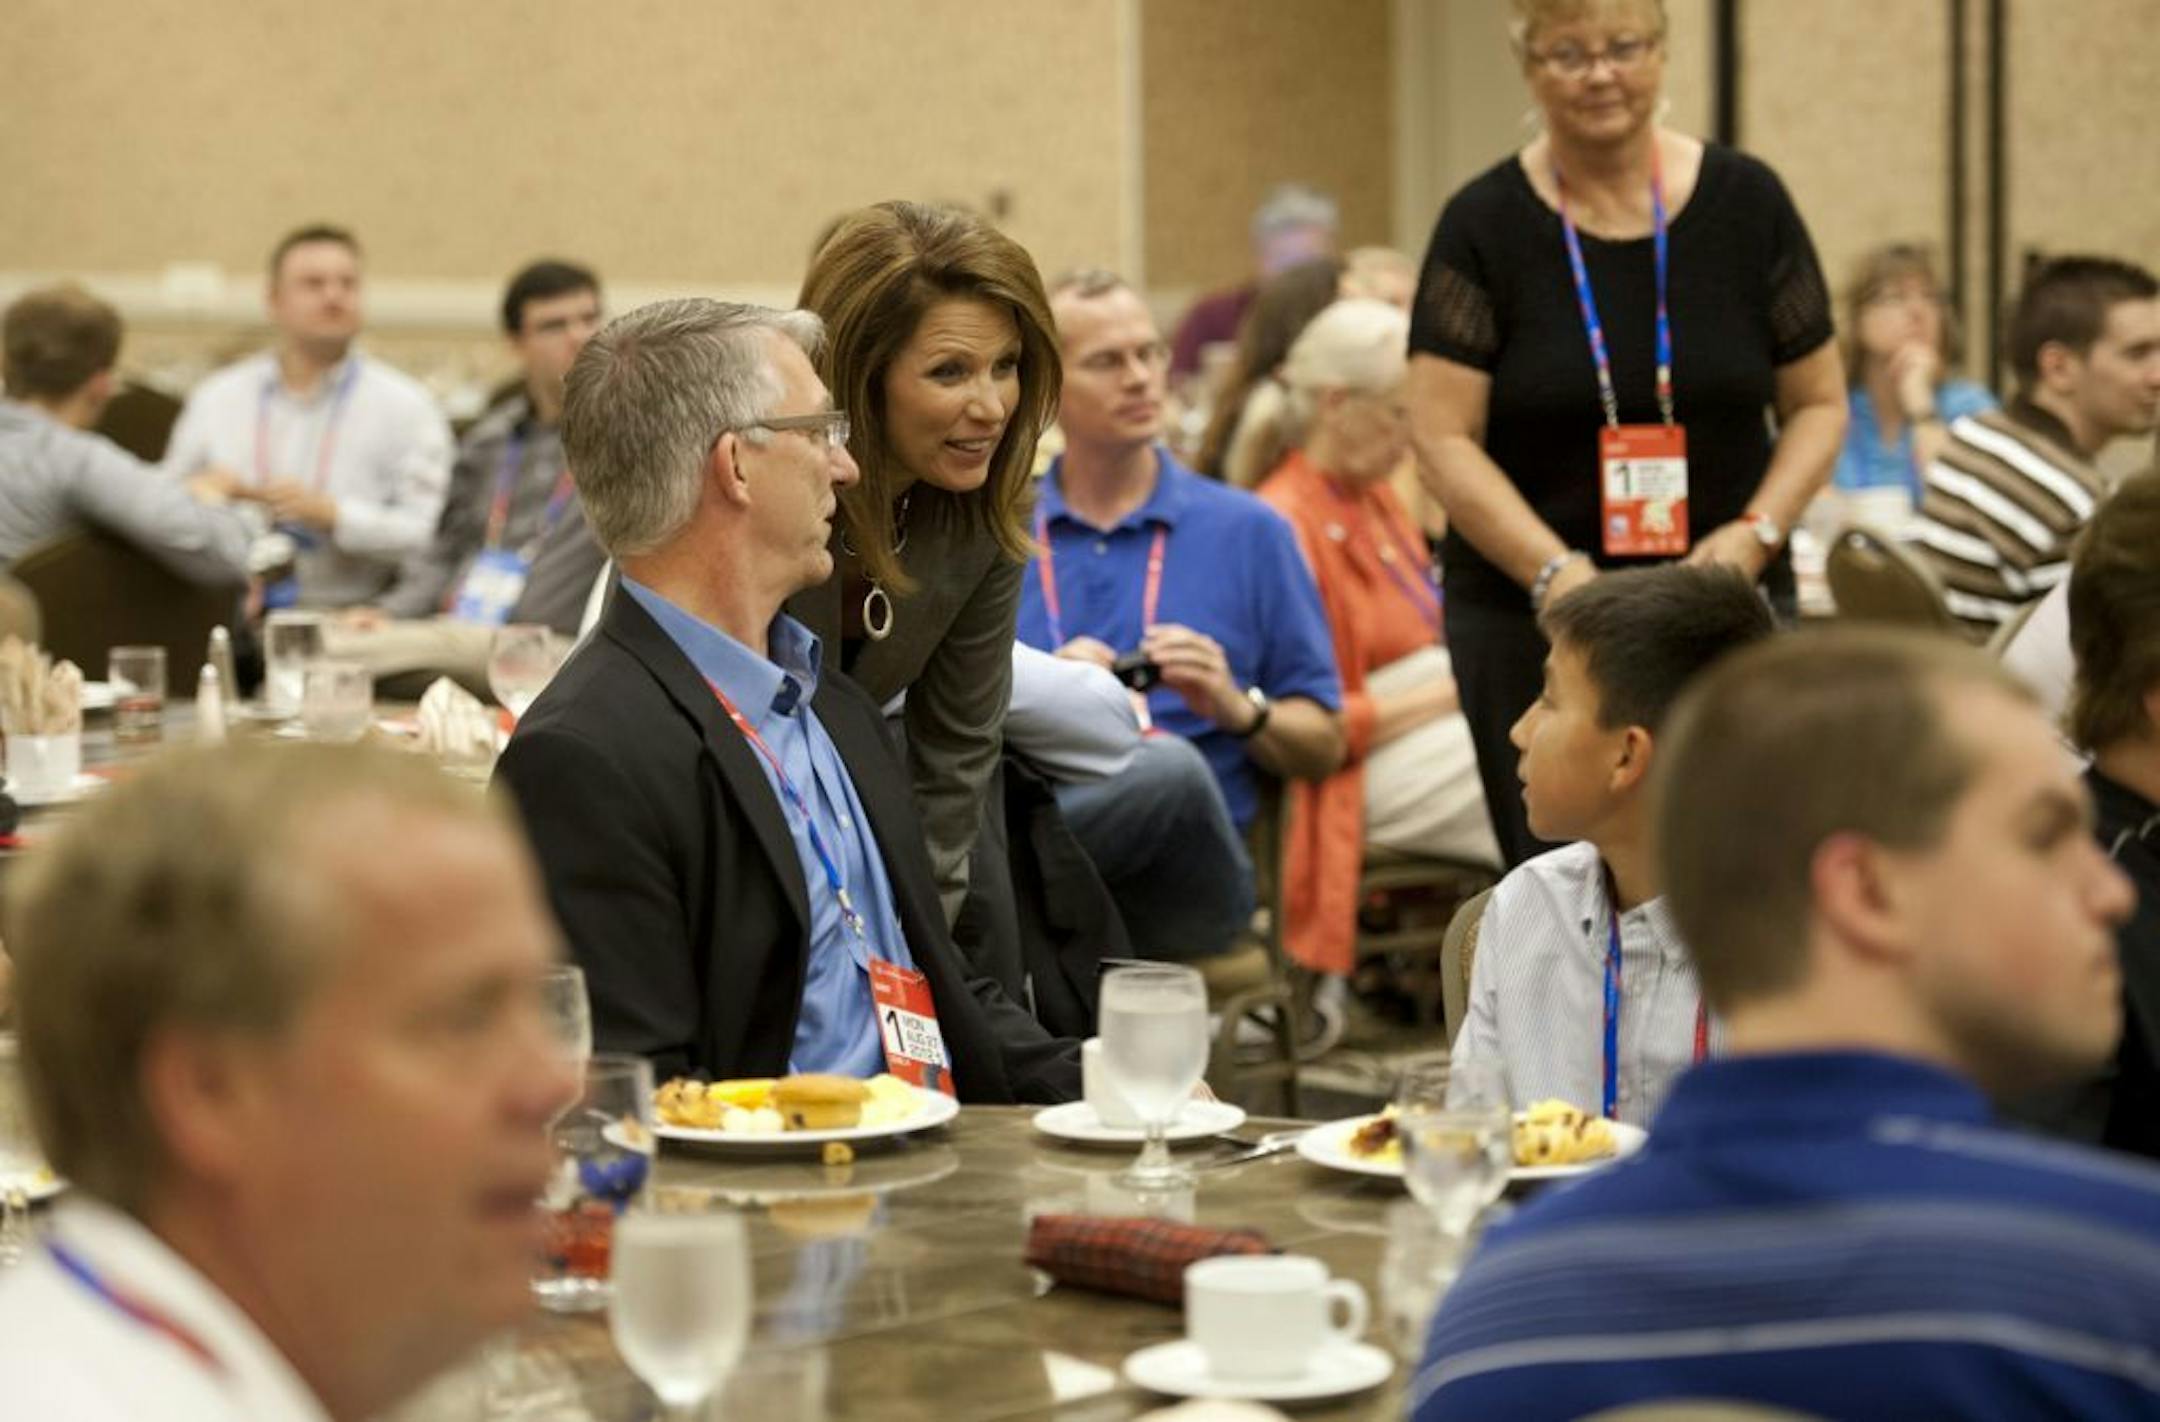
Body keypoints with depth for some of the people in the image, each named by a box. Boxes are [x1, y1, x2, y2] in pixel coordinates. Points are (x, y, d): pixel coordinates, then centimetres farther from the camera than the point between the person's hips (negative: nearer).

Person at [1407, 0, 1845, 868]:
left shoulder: (1747, 203, 3)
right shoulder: (1485, 226, -2)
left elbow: (1818, 405, 8)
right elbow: (1444, 441, -5)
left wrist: (1755, 533, -9)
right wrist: (1557, 574, -17)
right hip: (1530, 623, -1)